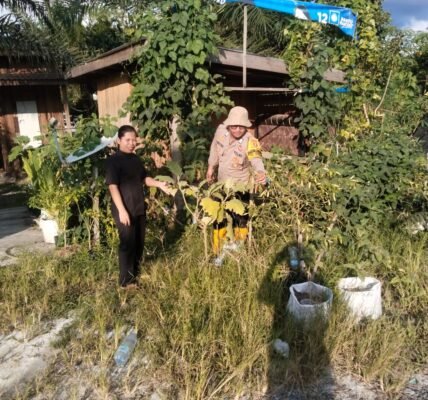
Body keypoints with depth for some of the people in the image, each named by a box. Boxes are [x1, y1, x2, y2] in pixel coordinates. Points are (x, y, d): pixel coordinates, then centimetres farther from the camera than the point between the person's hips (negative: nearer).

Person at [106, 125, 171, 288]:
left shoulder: (135, 159, 10)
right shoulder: (113, 161, -13)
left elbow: (144, 178, 19)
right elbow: (113, 187, -18)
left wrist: (158, 184, 1)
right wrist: (121, 210, -22)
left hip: (139, 208, 8)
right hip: (125, 210, -7)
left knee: (139, 243, 17)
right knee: (127, 244, 1)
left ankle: (136, 272, 35)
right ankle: (126, 280, 14)